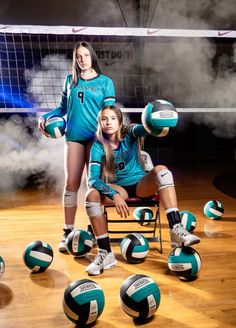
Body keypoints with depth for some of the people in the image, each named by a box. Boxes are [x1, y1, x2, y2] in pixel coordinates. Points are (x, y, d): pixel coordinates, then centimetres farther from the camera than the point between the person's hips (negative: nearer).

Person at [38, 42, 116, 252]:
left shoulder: (105, 82, 5)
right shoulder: (70, 80, 13)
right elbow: (64, 108, 17)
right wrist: (45, 117, 1)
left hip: (96, 137, -2)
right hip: (74, 136, 2)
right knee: (71, 183, -1)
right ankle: (68, 232, 6)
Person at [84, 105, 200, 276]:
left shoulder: (129, 133, -7)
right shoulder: (98, 146, -9)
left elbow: (143, 128, -31)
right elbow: (93, 179, -19)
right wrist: (114, 195, -36)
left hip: (141, 184, 0)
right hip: (118, 188, 0)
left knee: (161, 170, -31)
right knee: (91, 195, -30)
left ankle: (176, 229, -42)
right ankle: (105, 253, -26)